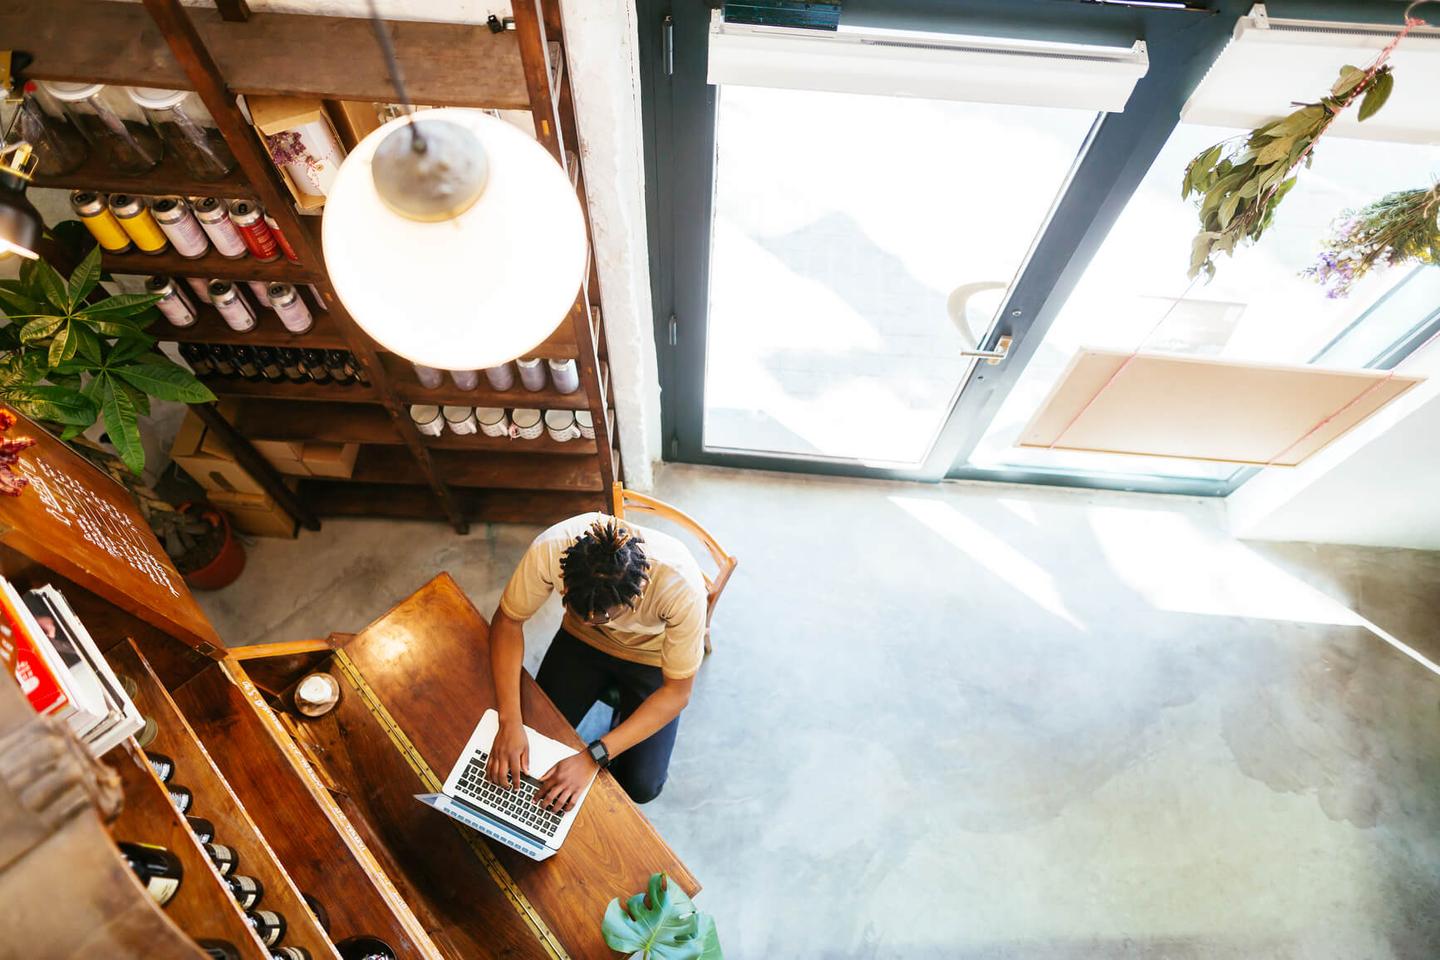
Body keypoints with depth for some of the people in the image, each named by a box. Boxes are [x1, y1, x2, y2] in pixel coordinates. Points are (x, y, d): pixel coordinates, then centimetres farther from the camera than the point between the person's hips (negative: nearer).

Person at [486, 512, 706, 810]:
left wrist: (591, 758, -31)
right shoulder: (551, 549, -36)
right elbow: (508, 621, -18)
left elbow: (677, 692, -27)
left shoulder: (682, 587, -40)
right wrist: (510, 722, -28)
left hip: (651, 657, -2)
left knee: (641, 786, -7)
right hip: (583, 641, 2)